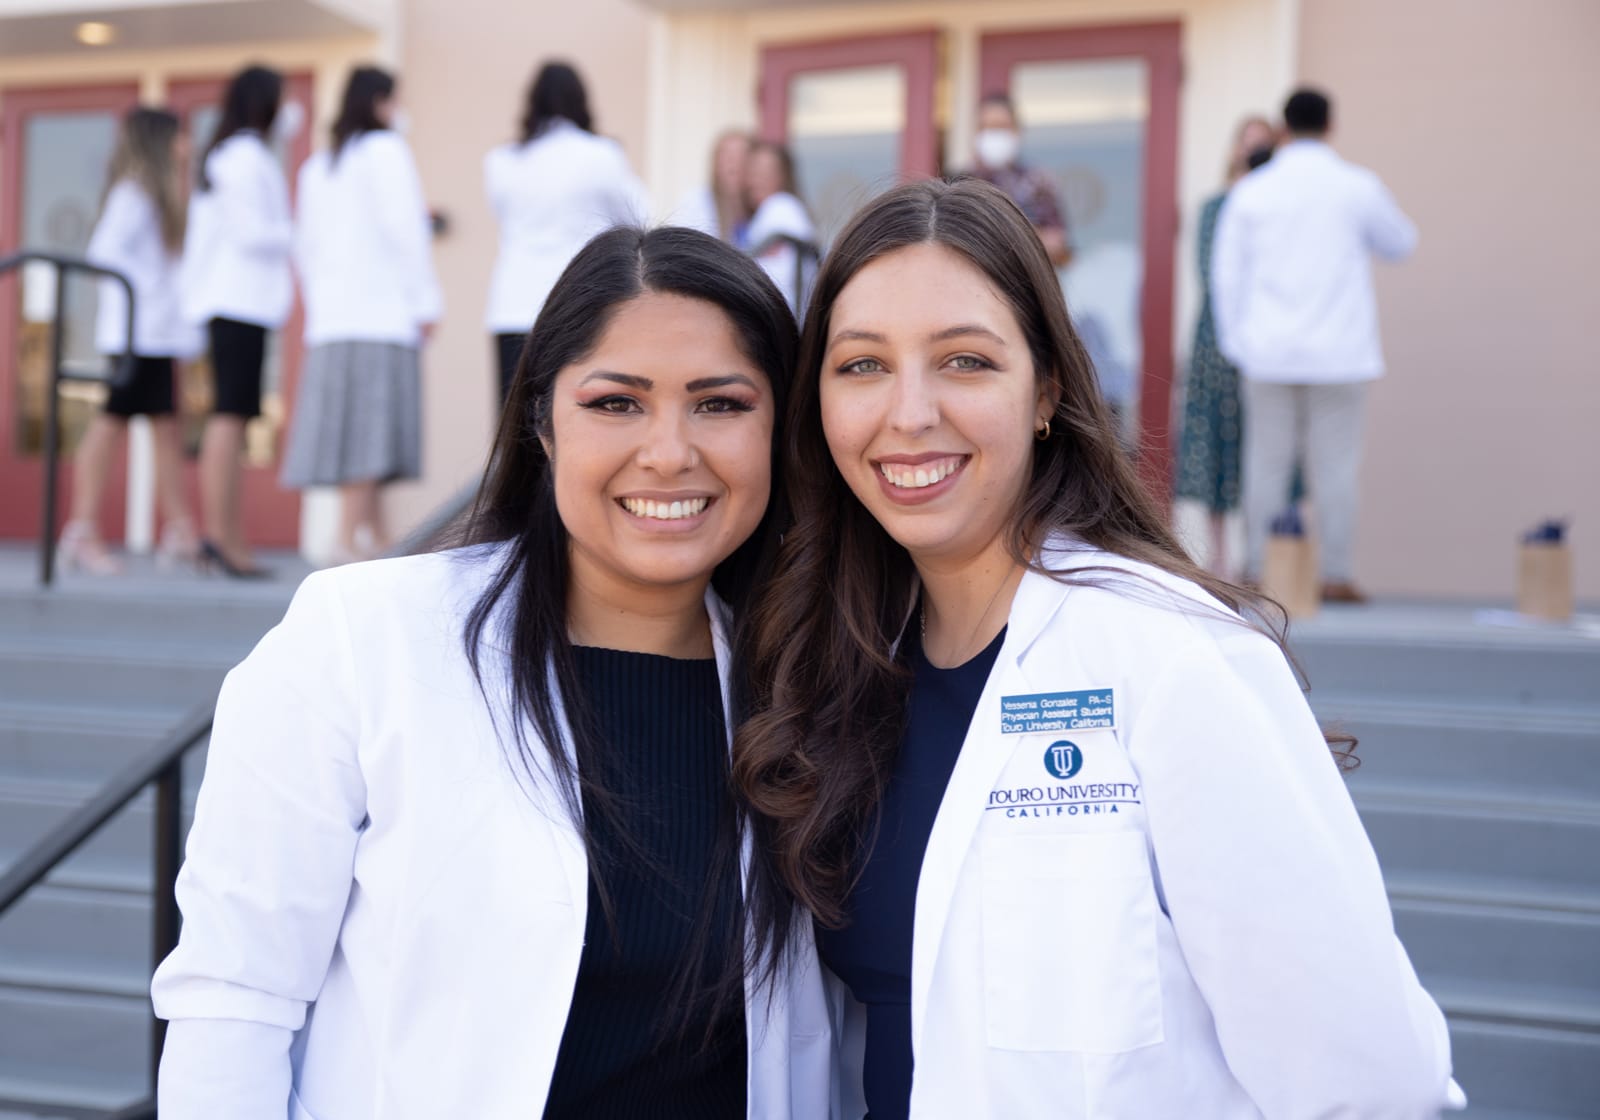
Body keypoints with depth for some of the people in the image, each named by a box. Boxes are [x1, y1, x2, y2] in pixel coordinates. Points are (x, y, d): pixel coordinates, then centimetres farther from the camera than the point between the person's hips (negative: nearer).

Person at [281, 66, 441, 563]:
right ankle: (351, 537, -16)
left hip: (330, 314, 8)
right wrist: (425, 299, -7)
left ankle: (373, 534, 7)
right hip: (382, 311, -8)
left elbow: (306, 243, 21)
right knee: (371, 420, -11)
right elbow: (404, 227, -10)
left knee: (346, 420, 5)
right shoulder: (385, 149, -1)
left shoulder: (317, 165, 21)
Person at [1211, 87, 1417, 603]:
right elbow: (1400, 243, 15)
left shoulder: (1250, 191, 2)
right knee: (1335, 467, 2)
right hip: (1339, 350, -1)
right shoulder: (1358, 187, -1)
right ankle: (1336, 576, 3)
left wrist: (1234, 341, 12)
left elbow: (1227, 272, 4)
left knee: (1266, 463, 6)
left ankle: (1259, 572, 8)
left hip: (1268, 351, 1)